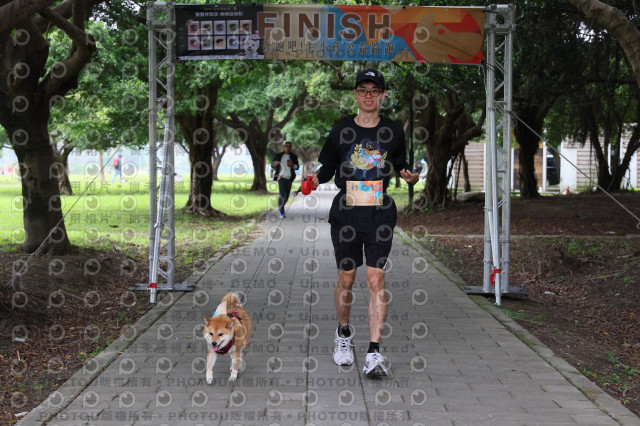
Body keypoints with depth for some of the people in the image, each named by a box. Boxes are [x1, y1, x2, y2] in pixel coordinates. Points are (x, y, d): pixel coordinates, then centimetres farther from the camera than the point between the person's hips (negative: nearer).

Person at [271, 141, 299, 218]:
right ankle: (281, 213, -12)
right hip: (281, 177, -3)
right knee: (281, 195, -15)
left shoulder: (293, 156, 8)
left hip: (289, 178, 3)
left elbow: (297, 166, 13)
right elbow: (272, 166, 5)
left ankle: (281, 207, 34)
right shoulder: (279, 155, 4)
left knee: (287, 195, 8)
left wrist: (292, 165, -10)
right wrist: (275, 163, -20)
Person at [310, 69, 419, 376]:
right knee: (346, 279, 7)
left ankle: (374, 352, -8)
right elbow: (328, 167, 9)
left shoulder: (393, 131, 5)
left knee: (376, 280, -8)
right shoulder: (341, 131, 2)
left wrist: (408, 175, -3)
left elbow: (400, 163, 18)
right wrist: (317, 178, -12)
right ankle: (343, 333, 33)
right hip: (345, 213, 0)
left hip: (380, 214, 0)